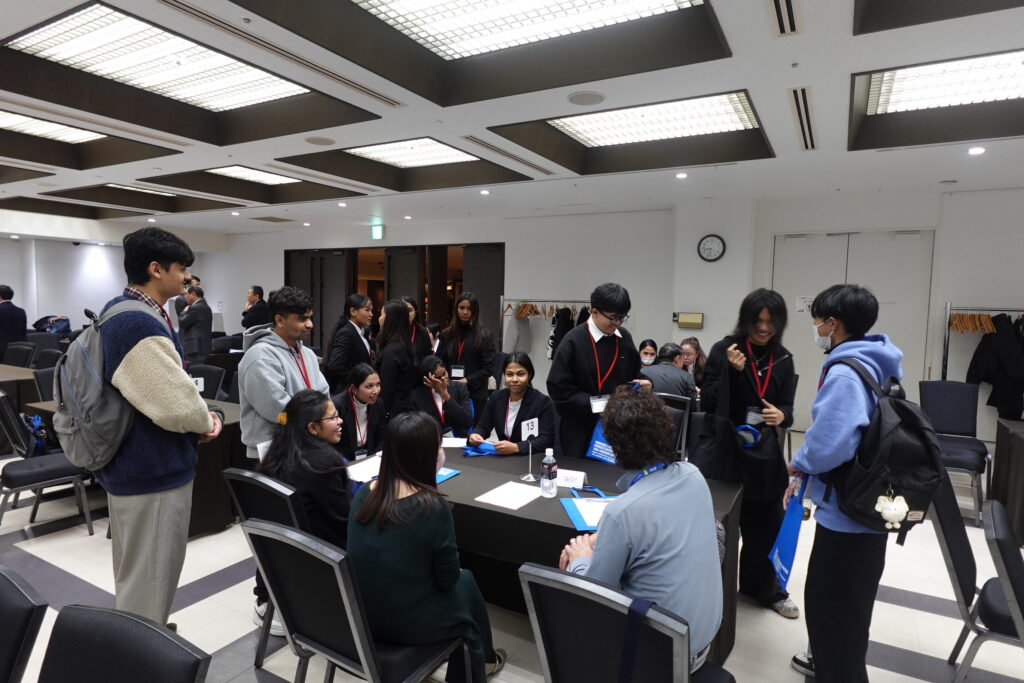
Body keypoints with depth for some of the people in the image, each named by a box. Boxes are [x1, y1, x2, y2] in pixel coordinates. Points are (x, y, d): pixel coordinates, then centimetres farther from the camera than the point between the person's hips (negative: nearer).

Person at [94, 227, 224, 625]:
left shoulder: (120, 311, 9)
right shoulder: (141, 324, -26)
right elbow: (177, 405, -28)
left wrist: (201, 415, 2)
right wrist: (207, 421, -7)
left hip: (132, 464, 11)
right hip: (153, 472, -11)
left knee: (135, 575, 26)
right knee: (148, 581, 4)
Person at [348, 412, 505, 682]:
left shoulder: (364, 492, -6)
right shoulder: (432, 505, -25)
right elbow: (448, 578, -13)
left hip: (361, 615, 6)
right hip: (407, 624, -5)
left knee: (460, 581, 24)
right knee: (465, 581, 21)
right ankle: (482, 660, 43)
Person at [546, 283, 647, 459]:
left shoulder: (624, 337, 2)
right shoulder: (574, 341, -14)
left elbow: (633, 374, 17)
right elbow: (557, 387, -16)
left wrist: (643, 383, -5)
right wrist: (595, 404, -19)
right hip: (580, 429, -4)